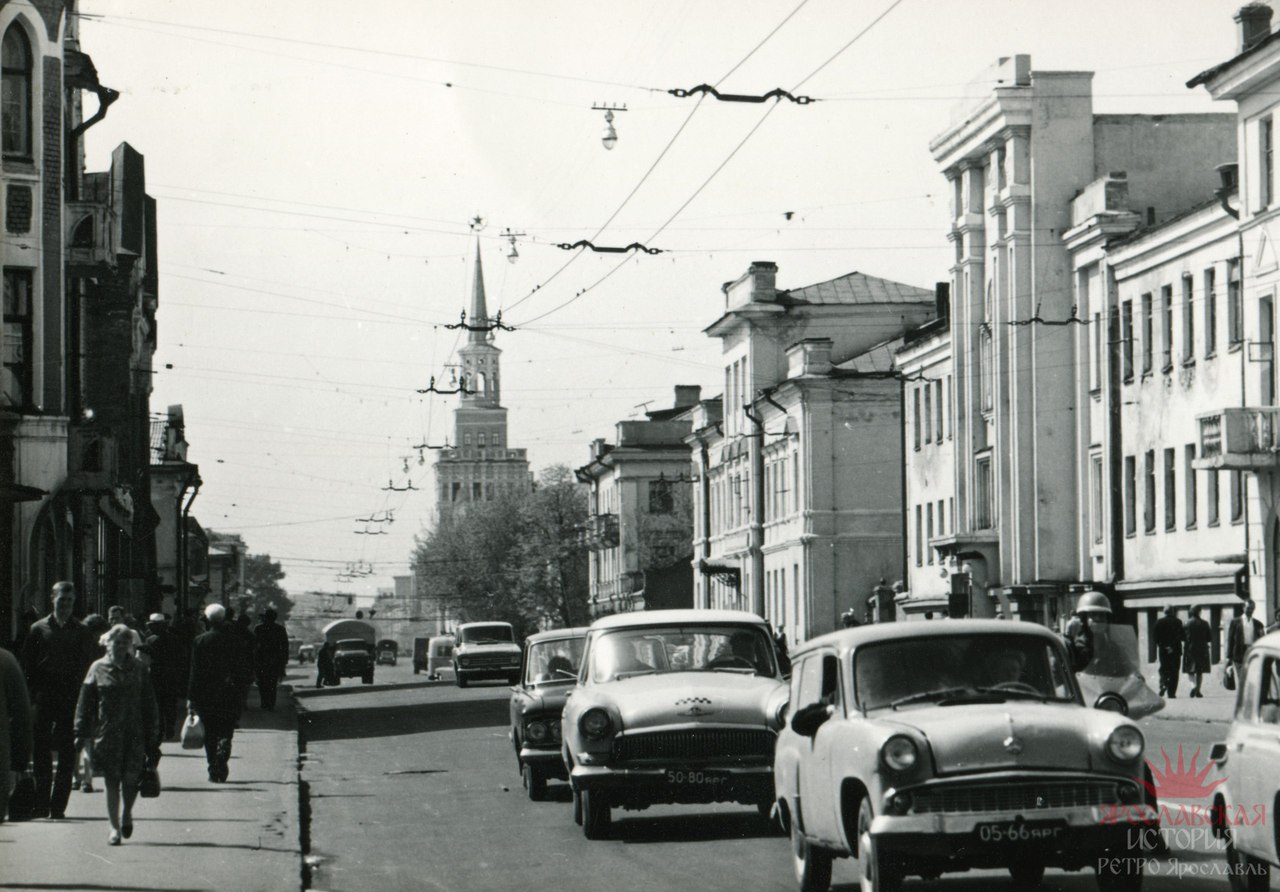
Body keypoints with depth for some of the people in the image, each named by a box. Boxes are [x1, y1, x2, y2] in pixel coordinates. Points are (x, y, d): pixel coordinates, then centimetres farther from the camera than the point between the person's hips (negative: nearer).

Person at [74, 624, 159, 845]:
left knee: (131, 779, -5)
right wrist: (81, 733, -3)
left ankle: (127, 814, 24)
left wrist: (152, 738, 4)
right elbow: (85, 702, 4)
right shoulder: (98, 668, 4)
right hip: (107, 734, 0)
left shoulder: (139, 669, 6)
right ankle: (114, 827, 11)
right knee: (112, 781, 2)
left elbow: (149, 704, 8)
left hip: (134, 734, 0)